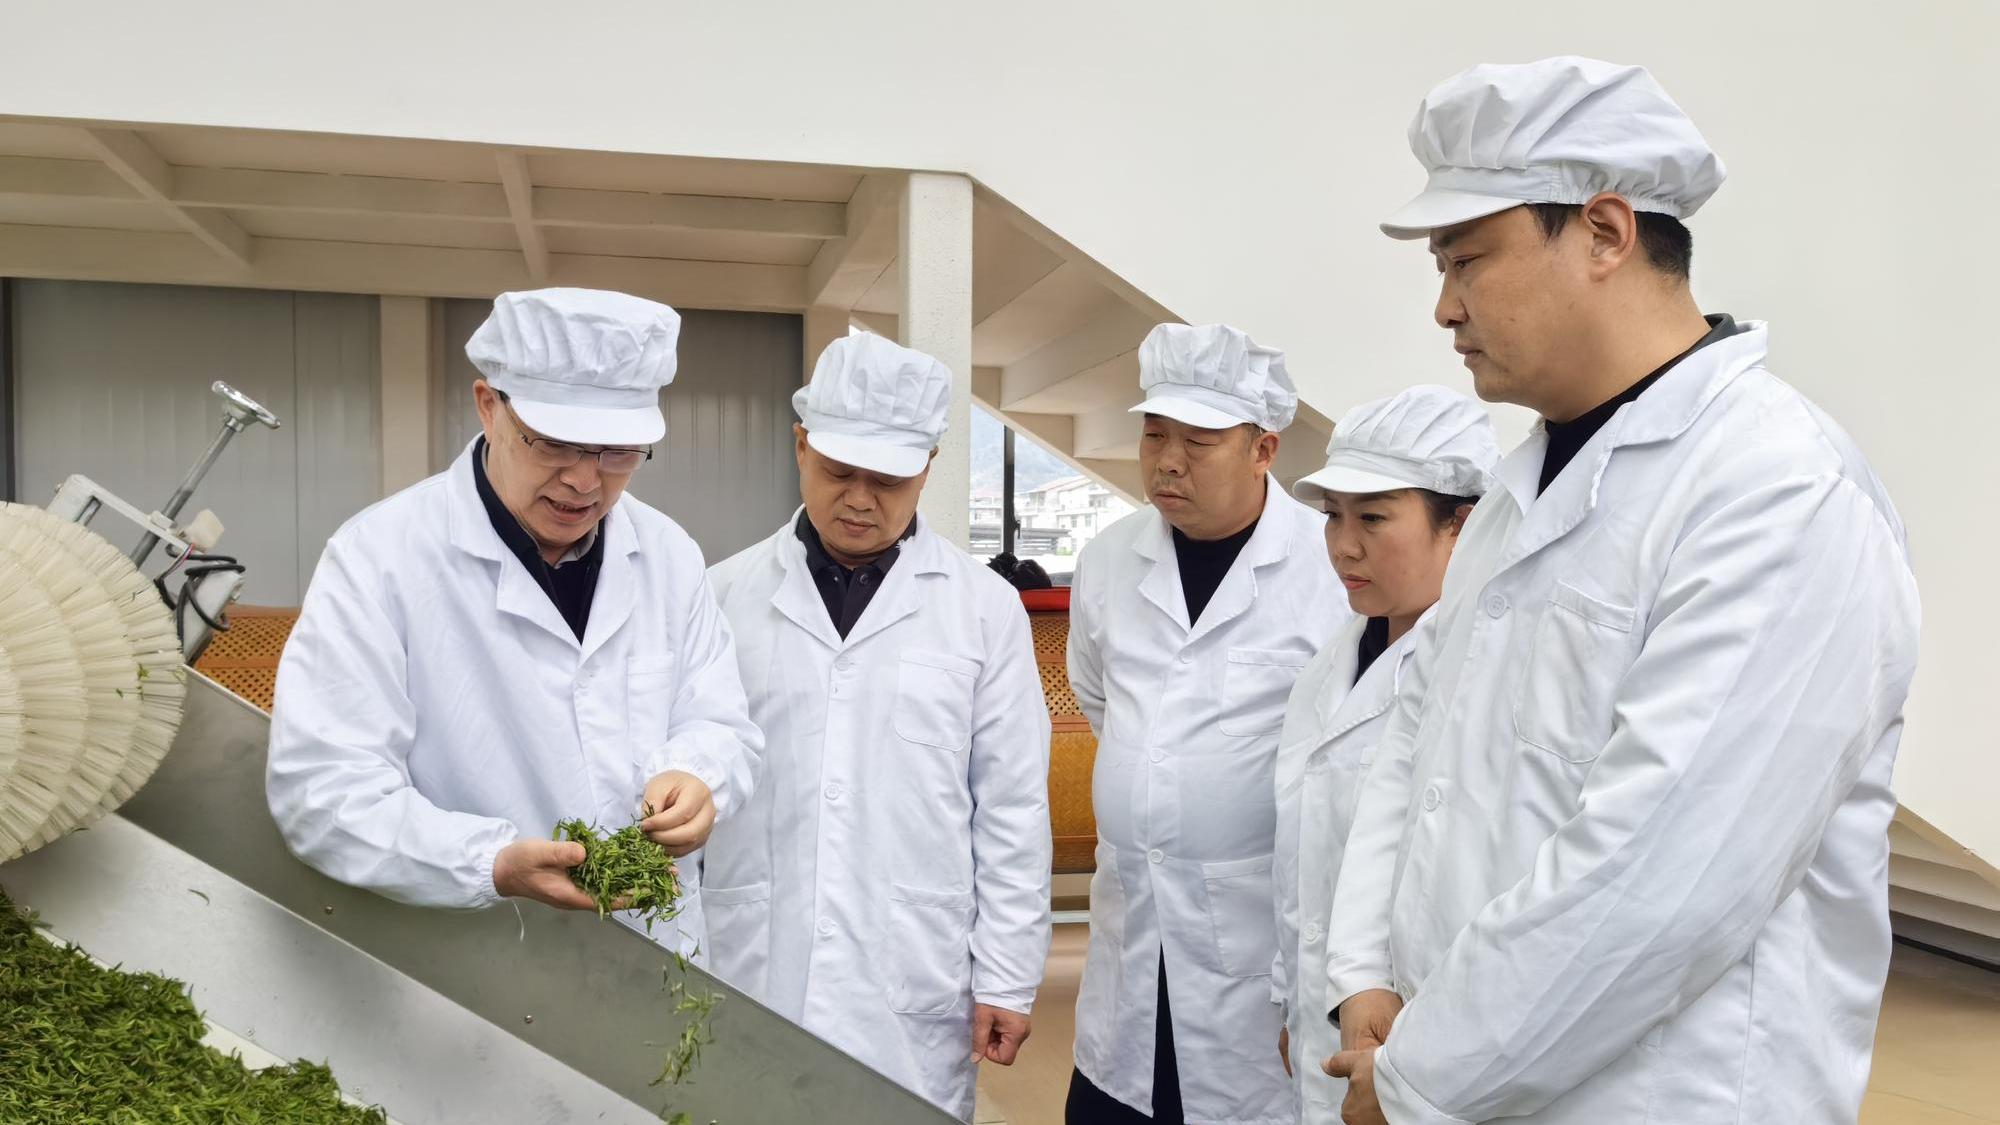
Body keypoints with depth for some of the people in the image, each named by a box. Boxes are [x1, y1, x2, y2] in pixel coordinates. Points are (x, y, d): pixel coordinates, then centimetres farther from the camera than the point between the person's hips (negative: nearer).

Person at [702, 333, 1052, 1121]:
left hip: (912, 992, -1)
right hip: (745, 979, 1)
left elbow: (1012, 808, 1)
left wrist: (1006, 979, 1)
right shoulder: (725, 595, 2)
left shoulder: (985, 606, -1)